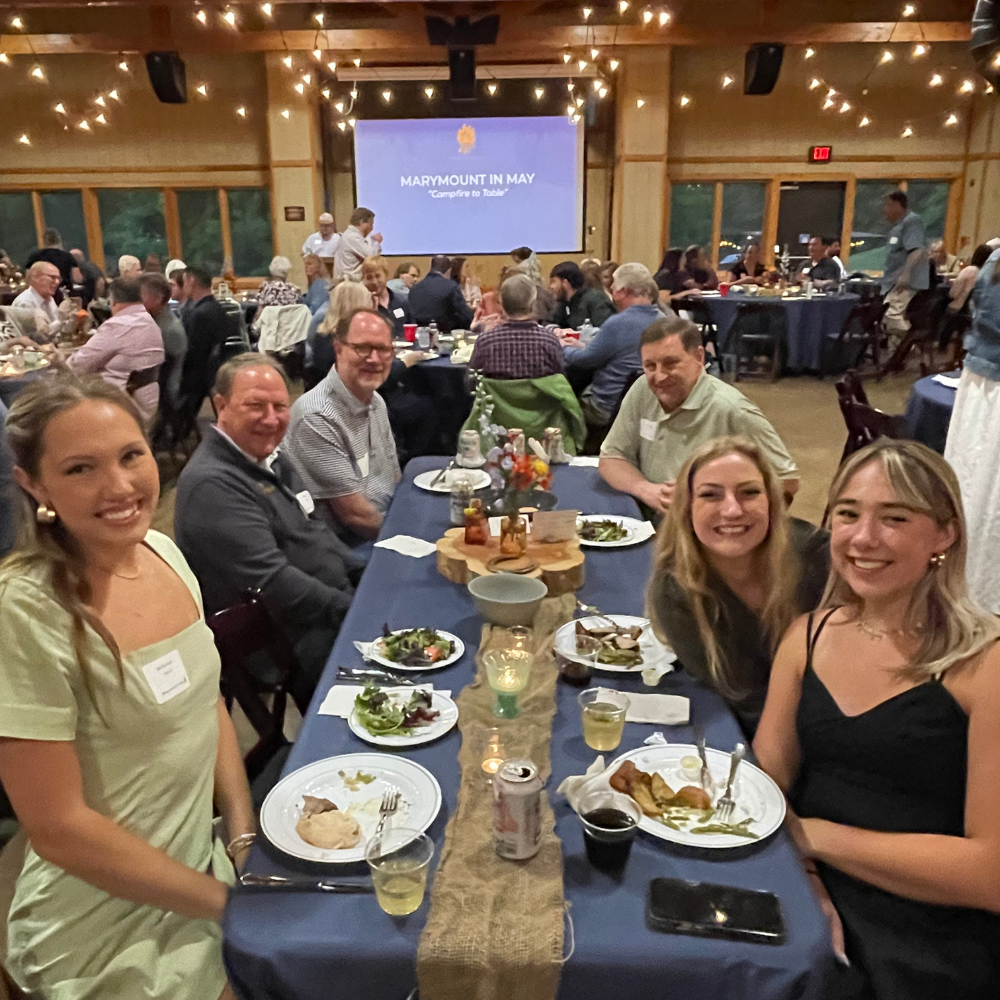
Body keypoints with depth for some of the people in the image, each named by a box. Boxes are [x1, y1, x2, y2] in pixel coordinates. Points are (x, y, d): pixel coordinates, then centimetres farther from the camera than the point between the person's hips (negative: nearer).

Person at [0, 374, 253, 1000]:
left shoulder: (163, 551, -5)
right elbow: (59, 828, -21)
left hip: (206, 868, 6)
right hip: (113, 930, -5)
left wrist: (245, 836, -4)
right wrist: (227, 900, -15)